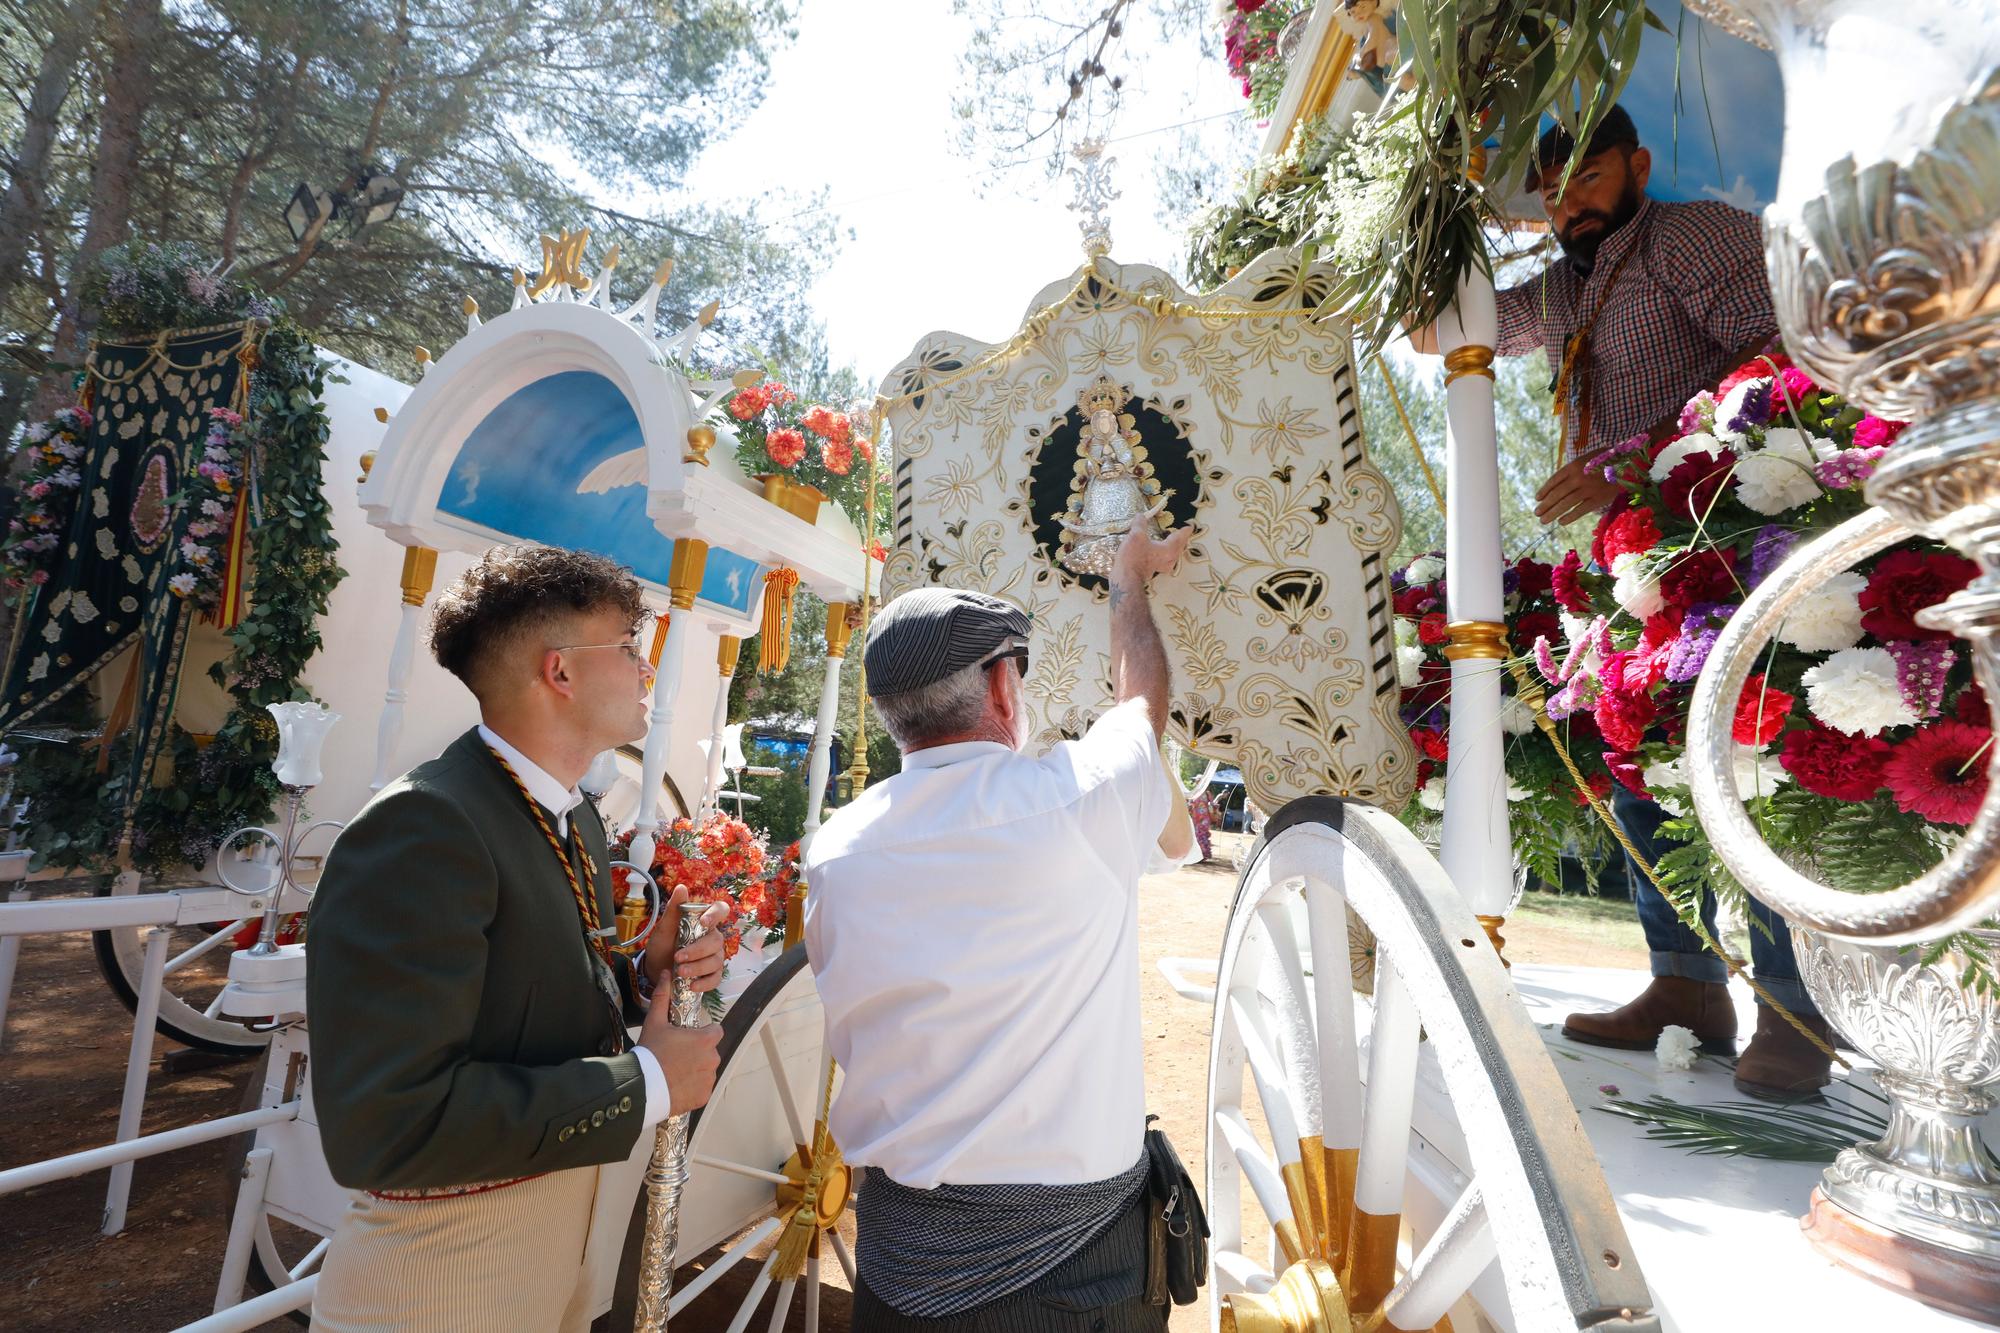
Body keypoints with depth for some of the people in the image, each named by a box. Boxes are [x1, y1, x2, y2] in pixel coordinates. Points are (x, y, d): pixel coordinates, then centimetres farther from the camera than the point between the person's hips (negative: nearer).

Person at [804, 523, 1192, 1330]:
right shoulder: (1079, 799, -21)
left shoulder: (834, 853, -10)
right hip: (1080, 1246, -3)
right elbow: (1142, 693, 1)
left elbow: (851, 1043, 3)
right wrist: (1129, 578, 18)